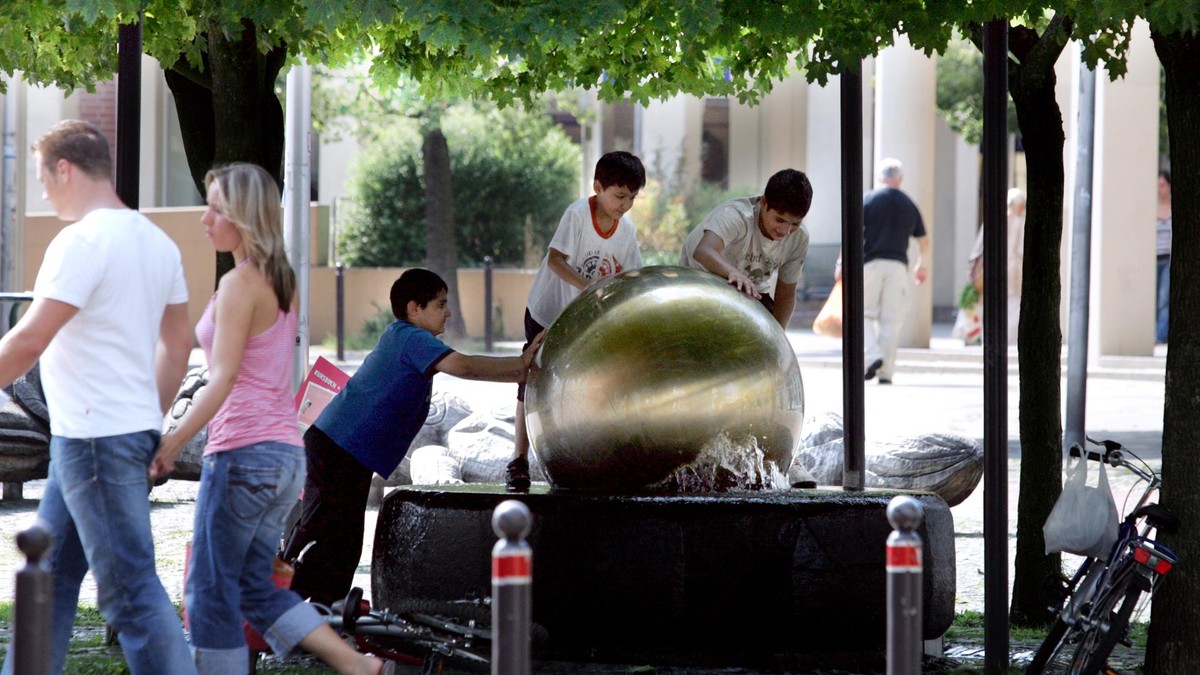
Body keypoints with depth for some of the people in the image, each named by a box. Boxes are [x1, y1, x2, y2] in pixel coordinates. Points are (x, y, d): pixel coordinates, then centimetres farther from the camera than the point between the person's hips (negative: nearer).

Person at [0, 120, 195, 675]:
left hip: (93, 438, -10)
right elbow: (177, 347, 18)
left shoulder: (83, 242, -16)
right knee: (49, 578, 16)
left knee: (130, 592, -8)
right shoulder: (157, 243, 13)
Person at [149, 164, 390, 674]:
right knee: (255, 588, 14)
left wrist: (173, 442, -21)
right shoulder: (281, 283, 14)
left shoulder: (240, 284, -12)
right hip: (285, 454, 9)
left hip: (244, 453, -9)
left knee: (211, 592, 0)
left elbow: (224, 377, -18)